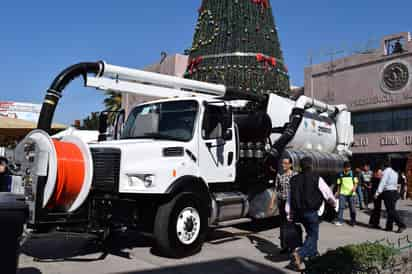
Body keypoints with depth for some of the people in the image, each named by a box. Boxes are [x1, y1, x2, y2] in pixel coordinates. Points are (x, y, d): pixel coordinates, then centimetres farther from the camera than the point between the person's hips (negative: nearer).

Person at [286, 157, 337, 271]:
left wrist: (289, 213, 12)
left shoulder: (294, 179, 4)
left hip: (299, 212, 6)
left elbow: (290, 197, 5)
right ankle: (299, 254, -18)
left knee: (310, 232, 25)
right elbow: (328, 193, -2)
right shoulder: (316, 178, -10)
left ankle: (313, 252, 37)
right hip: (311, 211, -6)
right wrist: (333, 202, 19)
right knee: (313, 235, 2)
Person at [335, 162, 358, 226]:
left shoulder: (353, 174, -1)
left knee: (352, 208, 5)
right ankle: (340, 221, 0)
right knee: (341, 207, -4)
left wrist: (354, 188, -19)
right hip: (342, 193, 1)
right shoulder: (340, 175, 2)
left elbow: (356, 183, 0)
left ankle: (353, 221, 19)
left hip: (351, 193, -1)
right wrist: (338, 192, 11)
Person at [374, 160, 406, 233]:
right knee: (391, 210, 10)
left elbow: (382, 182, -18)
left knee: (391, 211, -6)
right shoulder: (395, 172, 16)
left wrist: (377, 193, -21)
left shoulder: (386, 172, -9)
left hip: (388, 193, -8)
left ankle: (401, 225, -10)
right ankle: (389, 226, 14)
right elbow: (395, 183, 19)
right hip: (394, 191, 8)